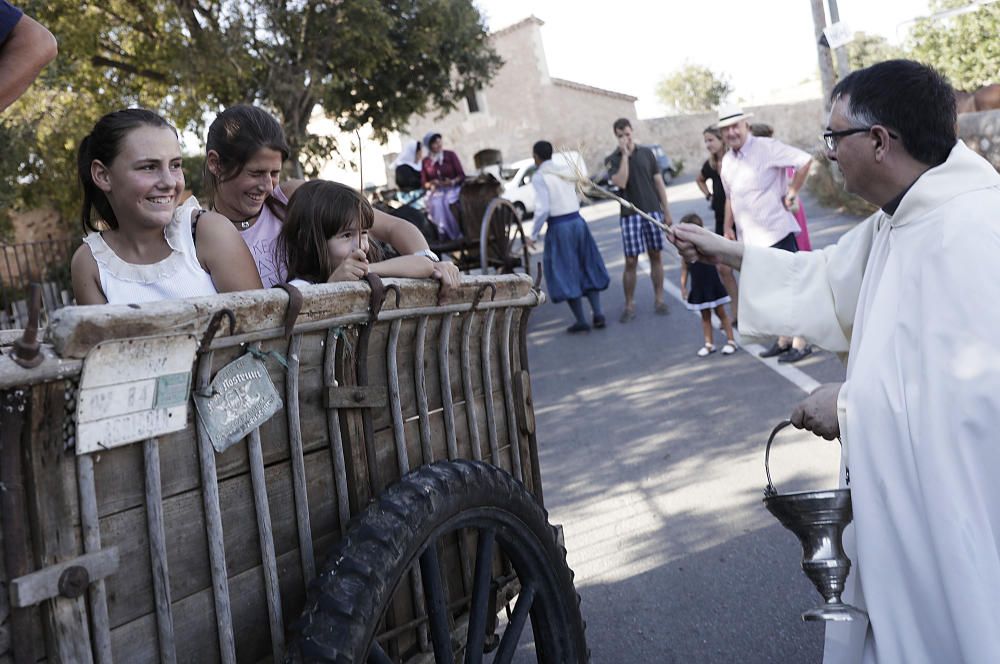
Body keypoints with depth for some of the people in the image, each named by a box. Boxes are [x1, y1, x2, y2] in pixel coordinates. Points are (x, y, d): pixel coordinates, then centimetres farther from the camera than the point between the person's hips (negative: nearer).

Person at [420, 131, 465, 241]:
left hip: (453, 189, -1)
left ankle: (444, 232, -27)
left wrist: (452, 182, -20)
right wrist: (432, 184, -14)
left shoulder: (450, 155, 2)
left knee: (444, 202, -33)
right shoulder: (426, 161, 6)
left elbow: (462, 175, 0)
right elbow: (424, 183, 8)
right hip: (436, 191, 1)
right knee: (436, 203, -31)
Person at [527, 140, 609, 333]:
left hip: (558, 228, -6)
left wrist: (534, 234, -6)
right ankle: (597, 313, 12)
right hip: (578, 221, 6)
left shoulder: (539, 177, -11)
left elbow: (543, 209, -16)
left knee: (565, 274, 6)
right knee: (587, 269, 17)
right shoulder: (567, 170, 8)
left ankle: (581, 320, 8)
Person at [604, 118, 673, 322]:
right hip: (630, 215, -2)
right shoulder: (612, 159, 2)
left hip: (653, 211, 2)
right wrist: (625, 155, -13)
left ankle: (659, 299, 16)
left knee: (655, 256, 6)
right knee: (631, 261, -3)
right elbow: (620, 182, -16)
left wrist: (666, 211, 7)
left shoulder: (647, 153, 8)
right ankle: (629, 305, 5)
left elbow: (659, 183, 10)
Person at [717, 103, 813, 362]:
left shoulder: (766, 148, -11)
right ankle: (783, 339, 25)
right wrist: (728, 227, 18)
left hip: (775, 232, -7)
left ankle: (800, 341, 8)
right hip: (749, 237, 7)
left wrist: (792, 193, -11)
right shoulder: (727, 161, 12)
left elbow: (805, 160, -15)